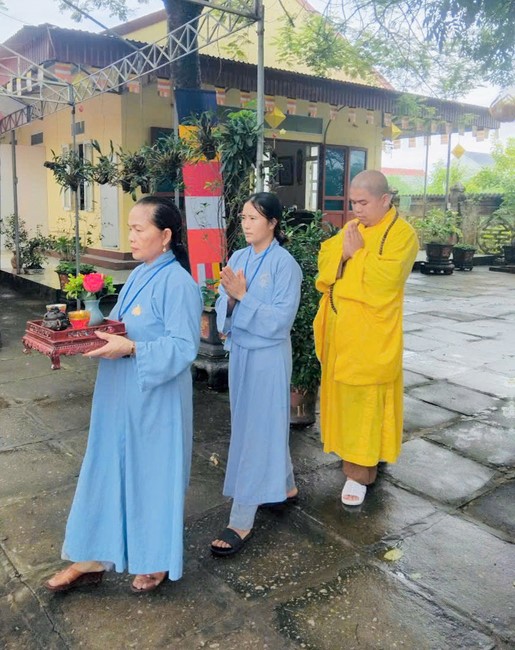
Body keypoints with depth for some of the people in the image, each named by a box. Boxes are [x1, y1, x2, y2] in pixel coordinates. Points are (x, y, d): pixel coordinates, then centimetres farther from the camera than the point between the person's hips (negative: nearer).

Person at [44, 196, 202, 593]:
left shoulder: (177, 282, -17)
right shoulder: (139, 276, 10)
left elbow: (183, 347, -21)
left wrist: (130, 348, -29)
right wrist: (93, 334, 0)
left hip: (156, 401, -8)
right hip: (121, 397, 8)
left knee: (153, 474, 8)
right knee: (106, 470, 15)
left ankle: (157, 561, 31)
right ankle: (92, 560, 31)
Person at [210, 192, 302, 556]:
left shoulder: (285, 264, -14)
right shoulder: (238, 258, 4)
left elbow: (280, 320, -19)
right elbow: (222, 308, 4)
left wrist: (243, 296, -23)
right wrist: (230, 298, -17)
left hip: (268, 356, -6)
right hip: (240, 351, 7)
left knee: (255, 432, 0)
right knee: (268, 425, 19)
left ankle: (242, 522, 9)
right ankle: (285, 487, 41)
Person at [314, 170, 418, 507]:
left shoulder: (402, 234, -10)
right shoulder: (352, 227, 12)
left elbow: (384, 281, -23)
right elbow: (324, 262, 5)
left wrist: (357, 252, -14)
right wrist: (343, 250, -13)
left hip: (371, 336, -7)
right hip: (341, 329, 7)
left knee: (364, 400, 1)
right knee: (344, 396, 15)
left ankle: (361, 469, 13)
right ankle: (352, 455, 32)